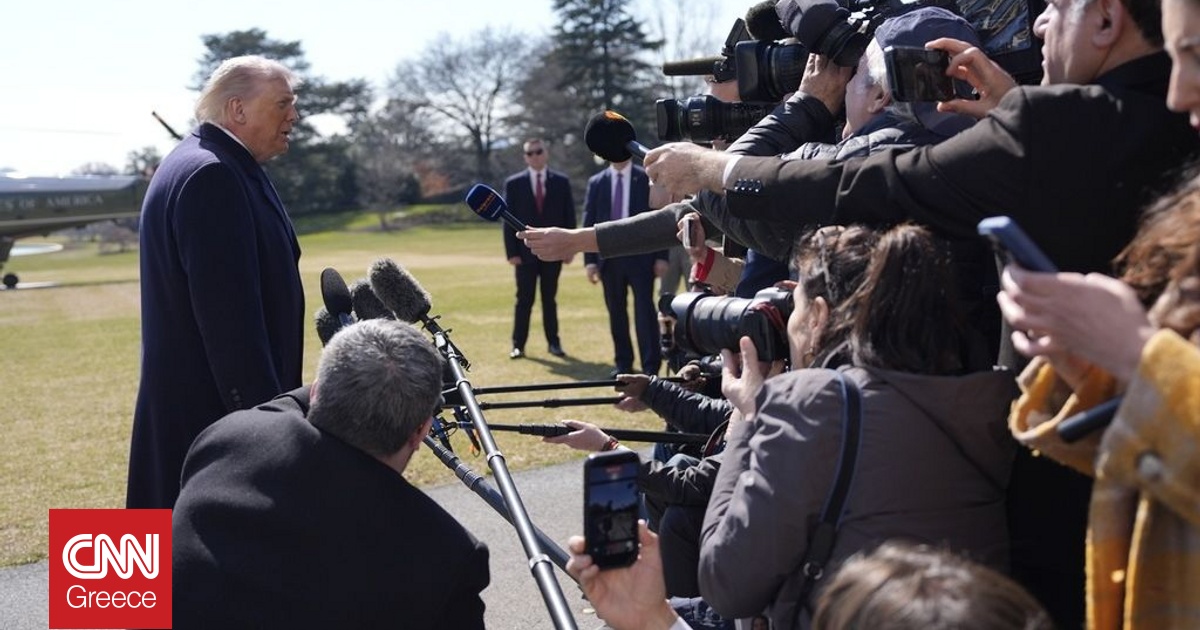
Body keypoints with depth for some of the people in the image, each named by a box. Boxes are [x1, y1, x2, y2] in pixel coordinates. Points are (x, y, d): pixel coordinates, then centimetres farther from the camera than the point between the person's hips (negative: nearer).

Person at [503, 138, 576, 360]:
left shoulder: (561, 182, 4)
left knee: (550, 299, 8)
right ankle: (518, 345, 7)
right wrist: (511, 252, -7)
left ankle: (553, 342, 15)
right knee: (524, 300, 2)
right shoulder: (514, 183, 1)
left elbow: (569, 216, 4)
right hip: (525, 252, -1)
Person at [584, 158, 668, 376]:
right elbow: (589, 222, 7)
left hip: (640, 255, -3)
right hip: (609, 256, 3)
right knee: (616, 311, 8)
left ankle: (651, 365, -1)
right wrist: (590, 259, 0)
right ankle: (623, 363, 16)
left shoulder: (647, 179, 1)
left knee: (644, 309, -5)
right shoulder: (596, 182, 8)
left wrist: (661, 257, -6)